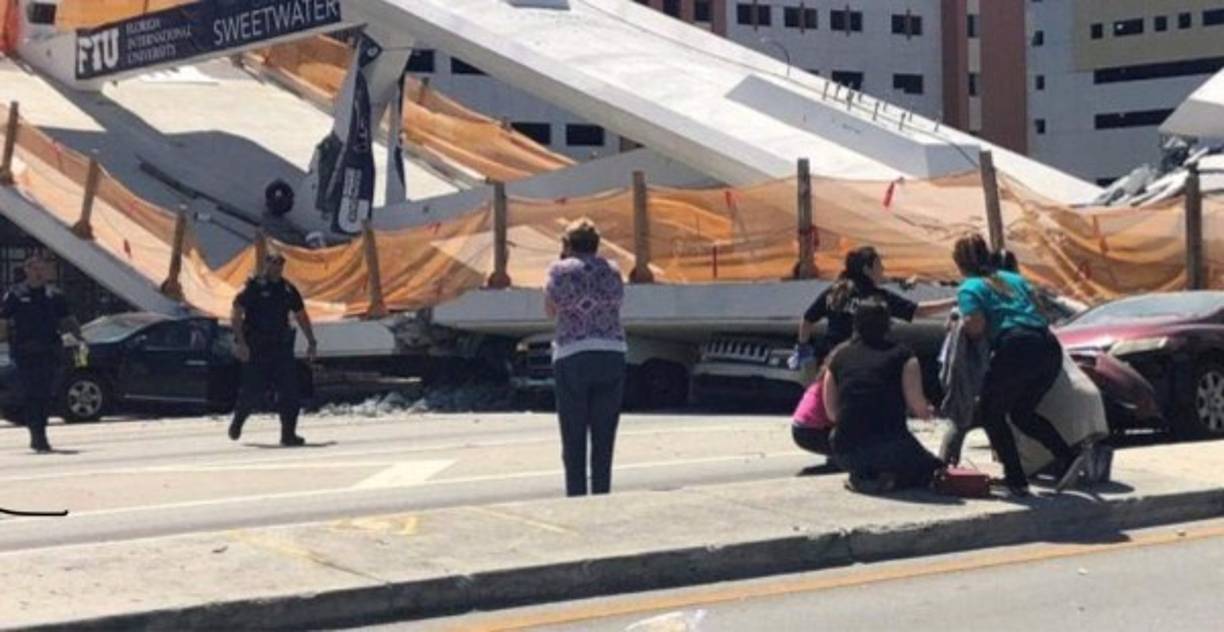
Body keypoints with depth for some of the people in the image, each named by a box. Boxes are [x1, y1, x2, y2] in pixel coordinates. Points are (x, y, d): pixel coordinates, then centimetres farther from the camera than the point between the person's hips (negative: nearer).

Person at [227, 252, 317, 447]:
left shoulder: (288, 289, 10)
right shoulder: (253, 287, -6)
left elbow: (301, 316, 20)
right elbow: (236, 315, -10)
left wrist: (311, 342, 14)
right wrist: (240, 342, -19)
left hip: (281, 347, 4)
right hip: (256, 348, -4)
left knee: (289, 389, -7)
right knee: (254, 391, 0)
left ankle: (288, 434, -4)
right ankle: (237, 421, 29)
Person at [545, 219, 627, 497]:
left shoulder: (560, 270, 1)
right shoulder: (611, 270, 9)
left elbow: (551, 311, 12)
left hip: (571, 357, -2)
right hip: (612, 356, 2)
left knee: (573, 439, 4)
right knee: (604, 438, 7)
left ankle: (576, 499, 2)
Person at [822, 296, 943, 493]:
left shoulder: (839, 356, 12)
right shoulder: (902, 355, 1)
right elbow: (918, 407, -6)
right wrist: (929, 411, 17)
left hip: (845, 455, 3)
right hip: (889, 446, -3)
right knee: (933, 469, 20)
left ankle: (862, 477, 6)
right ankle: (891, 480, -9)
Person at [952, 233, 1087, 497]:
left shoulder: (969, 289, 5)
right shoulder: (1012, 278, 25)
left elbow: (976, 325, -8)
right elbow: (1037, 301, 19)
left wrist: (960, 324, 13)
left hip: (1016, 348, -7)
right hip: (1050, 347, 7)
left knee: (990, 413, 12)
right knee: (1022, 412, 23)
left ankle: (1016, 479, 5)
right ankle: (1068, 456, 5)